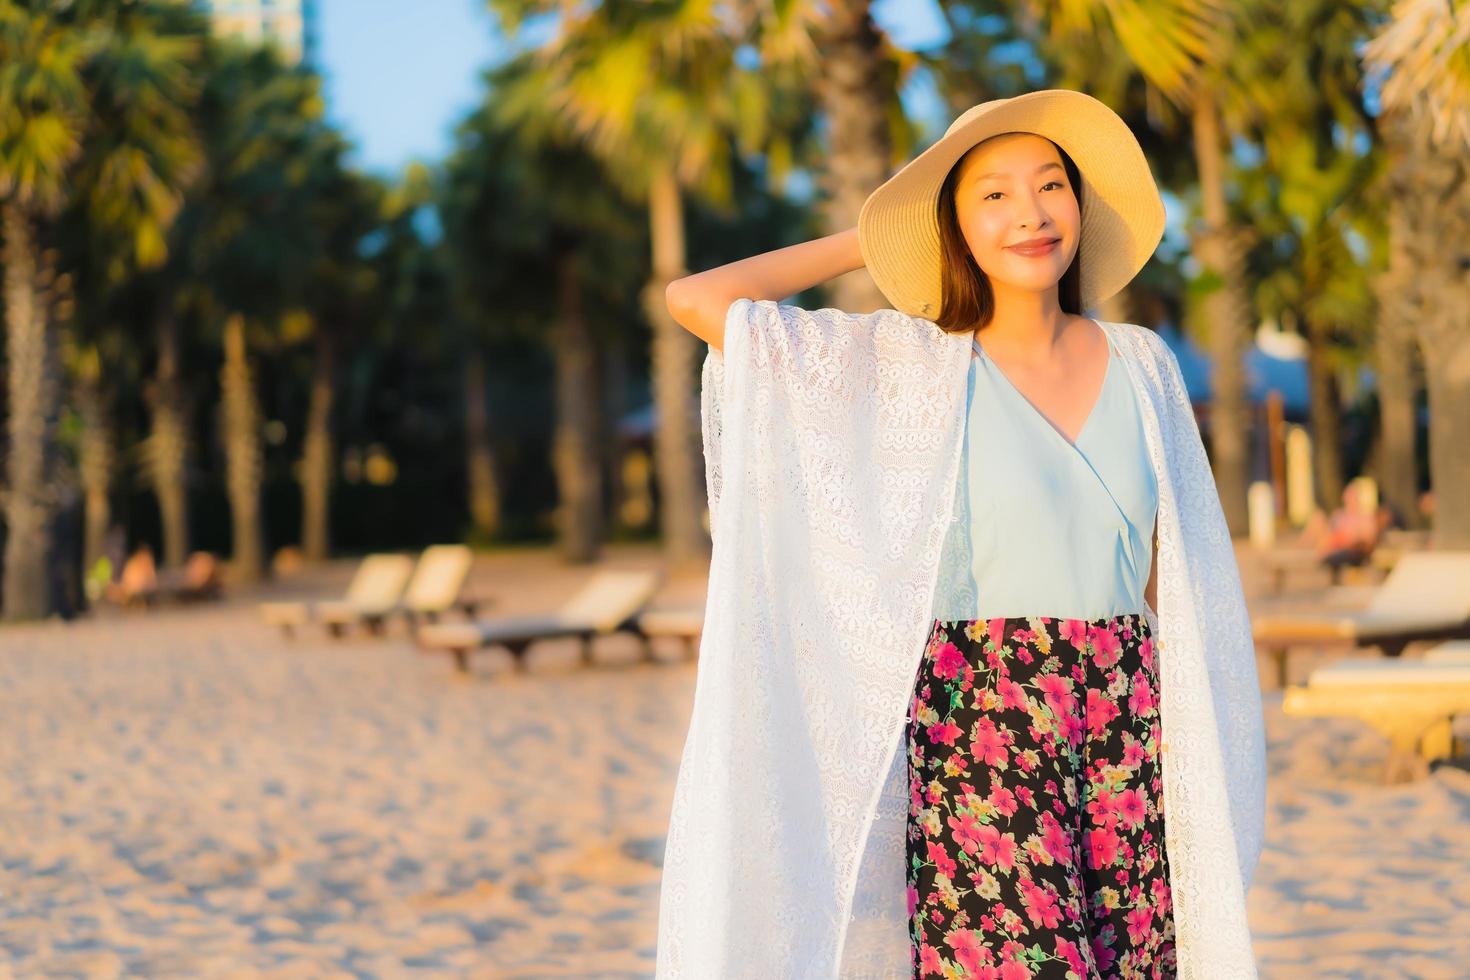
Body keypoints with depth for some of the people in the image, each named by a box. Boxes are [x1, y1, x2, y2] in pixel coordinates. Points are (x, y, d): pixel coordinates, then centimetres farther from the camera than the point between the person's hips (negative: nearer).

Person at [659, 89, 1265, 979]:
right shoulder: (908, 367, 2)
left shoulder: (1142, 365, 11)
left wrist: (1195, 755, 11)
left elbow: (1173, 573, 16)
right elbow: (696, 300, -4)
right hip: (975, 723, -3)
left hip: (1128, 728, 4)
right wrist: (865, 241, 7)